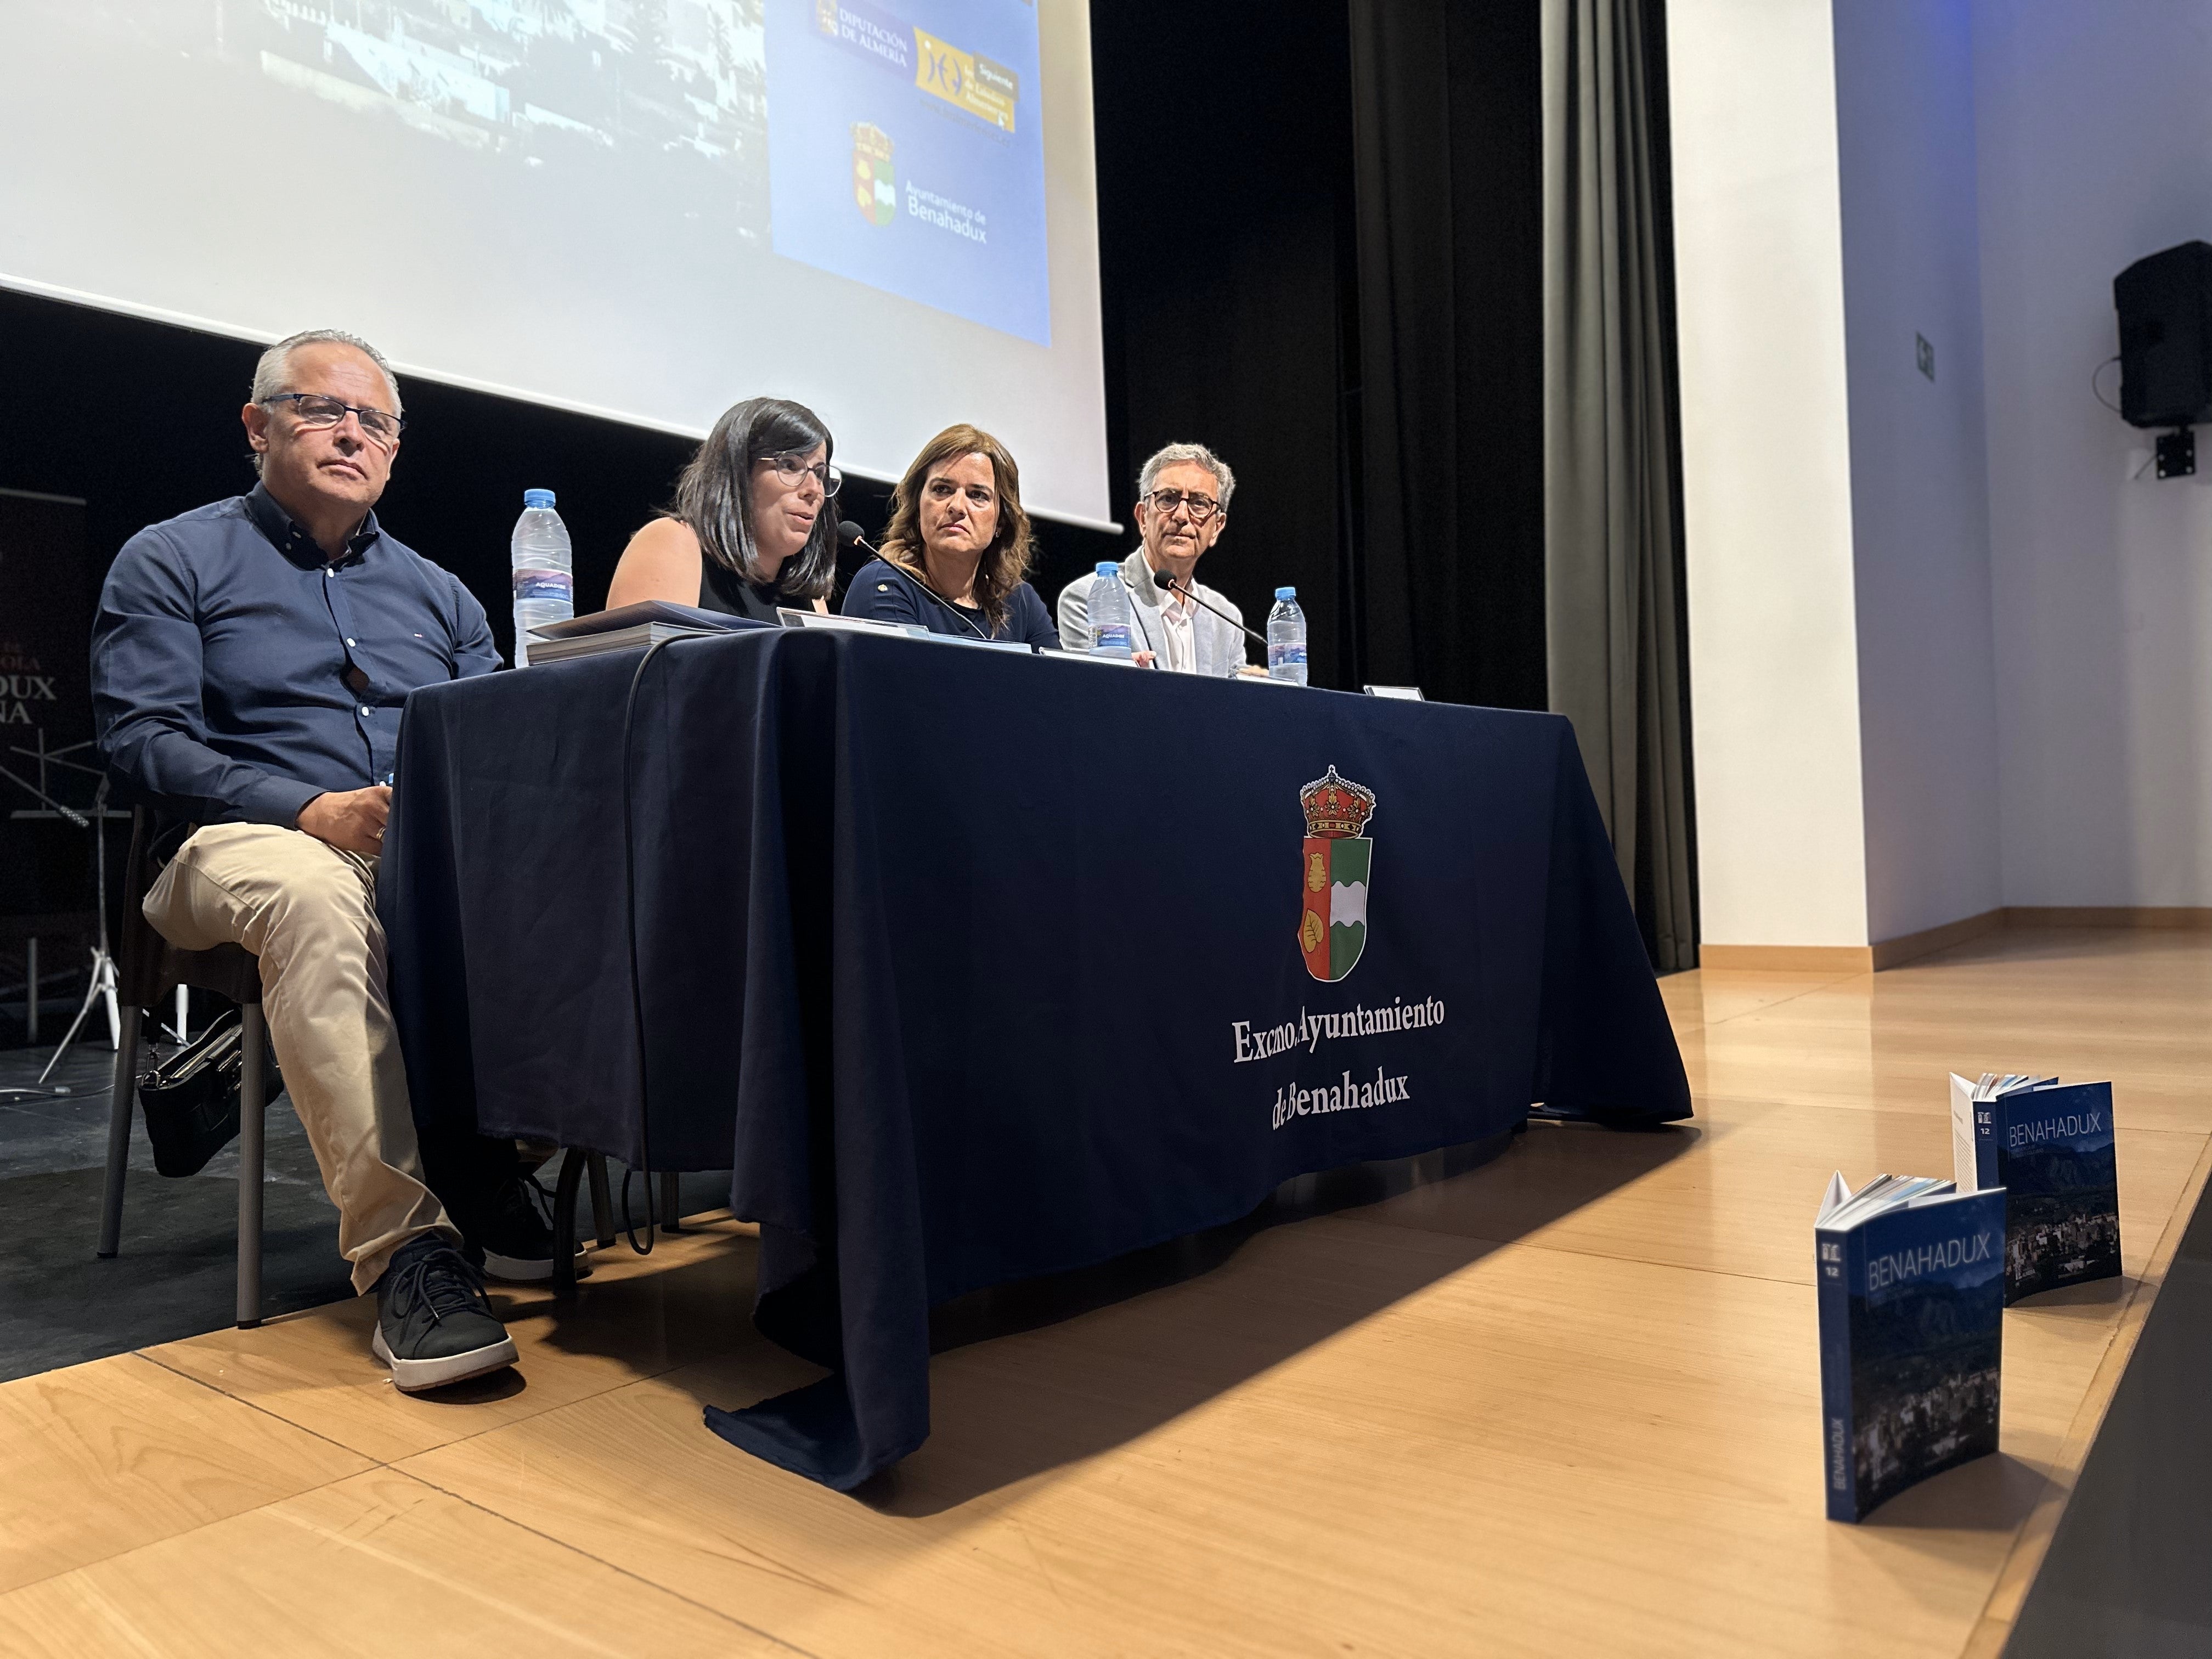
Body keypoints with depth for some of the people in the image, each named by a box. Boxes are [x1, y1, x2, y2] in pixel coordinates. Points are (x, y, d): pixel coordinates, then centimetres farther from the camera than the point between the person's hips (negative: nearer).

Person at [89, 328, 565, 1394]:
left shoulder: (437, 592, 24)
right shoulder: (173, 563, 13)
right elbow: (141, 736, -2)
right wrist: (313, 809, -18)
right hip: (248, 842, -3)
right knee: (311, 892, -41)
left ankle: (487, 1150, -18)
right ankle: (403, 1248, -42)